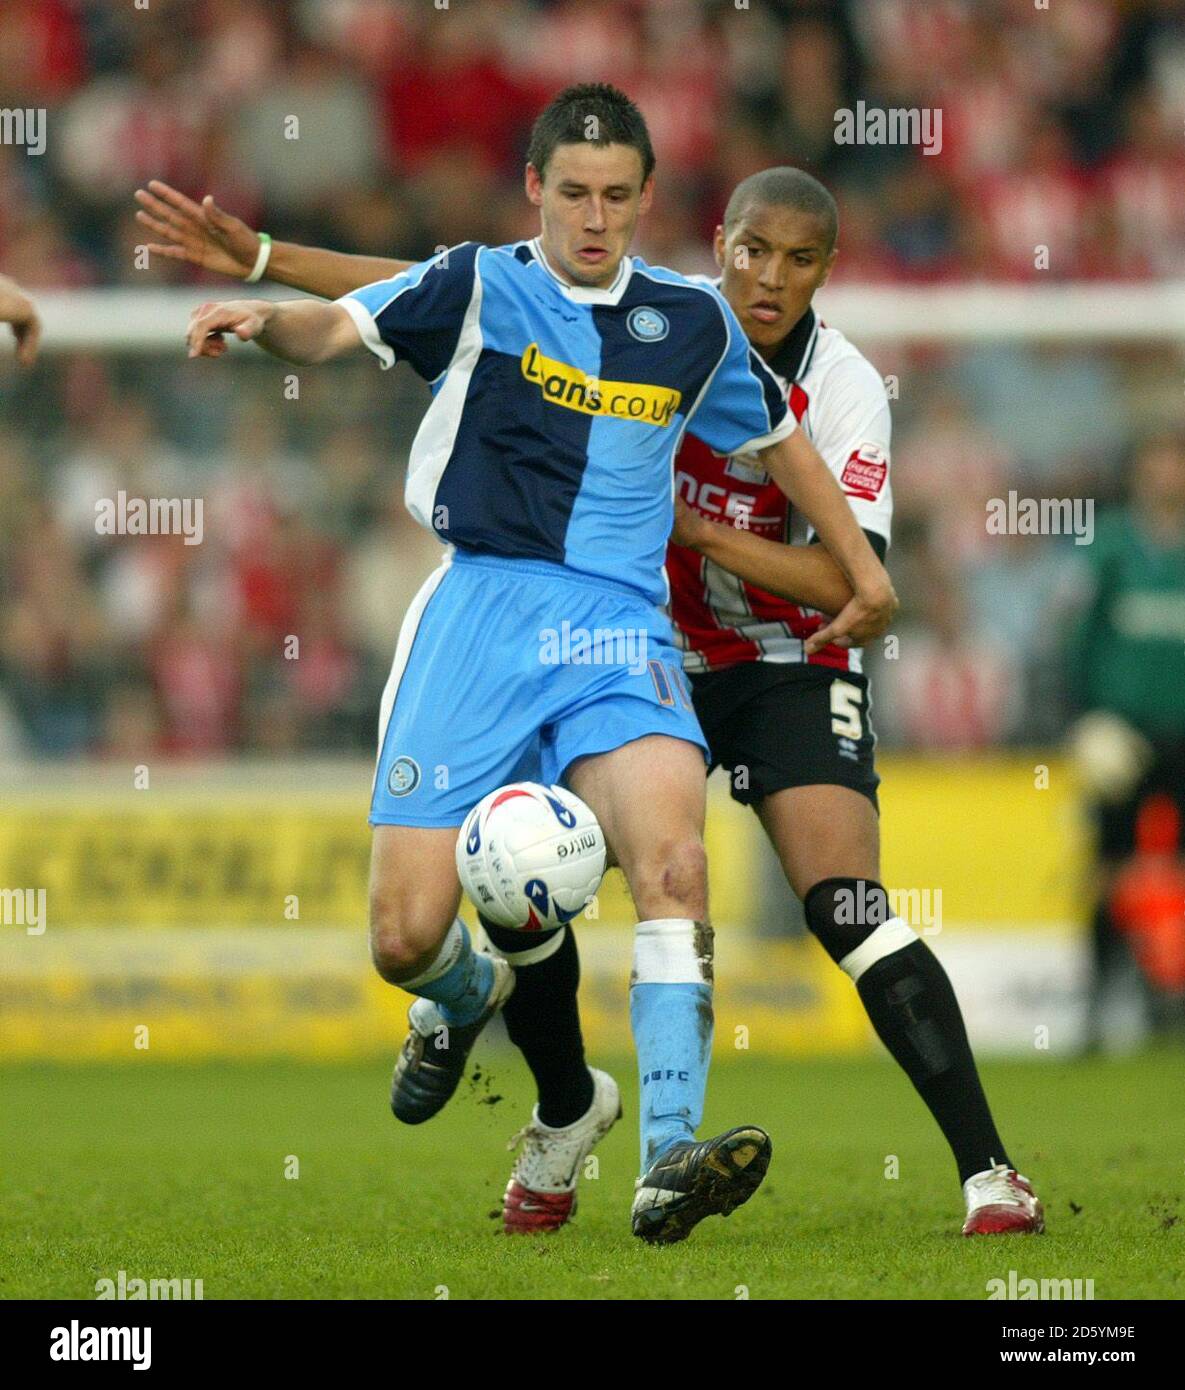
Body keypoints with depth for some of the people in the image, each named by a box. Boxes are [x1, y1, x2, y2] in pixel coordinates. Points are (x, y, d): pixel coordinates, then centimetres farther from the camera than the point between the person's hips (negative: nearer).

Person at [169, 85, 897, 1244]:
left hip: (621, 627, 1)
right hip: (481, 609, -1)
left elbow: (776, 440, 30)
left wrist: (863, 571, 32)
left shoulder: (692, 322, 13)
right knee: (405, 940, -6)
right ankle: (470, 997, 33)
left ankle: (668, 1165, -31)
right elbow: (339, 326, -11)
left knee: (673, 863, -27)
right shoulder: (481, 288, 4)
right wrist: (264, 320, -33)